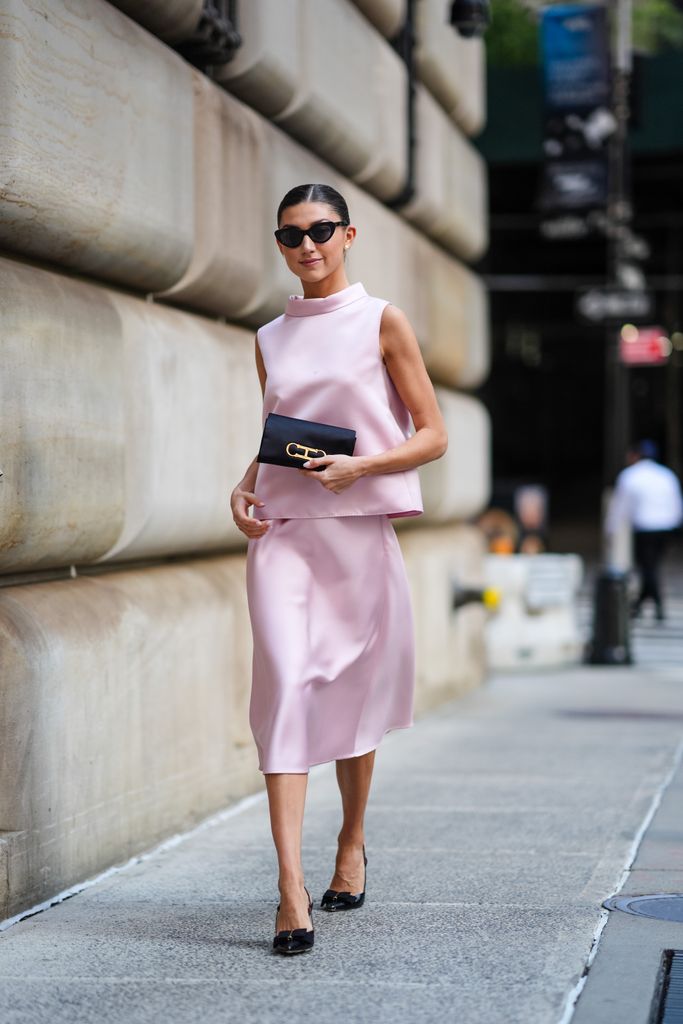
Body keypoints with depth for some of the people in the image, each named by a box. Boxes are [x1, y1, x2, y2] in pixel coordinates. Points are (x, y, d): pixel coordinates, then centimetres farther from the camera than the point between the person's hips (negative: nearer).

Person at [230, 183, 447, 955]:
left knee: (353, 691, 8)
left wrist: (359, 465, -15)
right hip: (282, 529, 2)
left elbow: (433, 436, 0)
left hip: (360, 528, -2)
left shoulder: (382, 323, 2)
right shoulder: (270, 340, 13)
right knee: (284, 683, -14)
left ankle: (351, 844, 33)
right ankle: (291, 890, -20)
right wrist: (245, 486, 3)